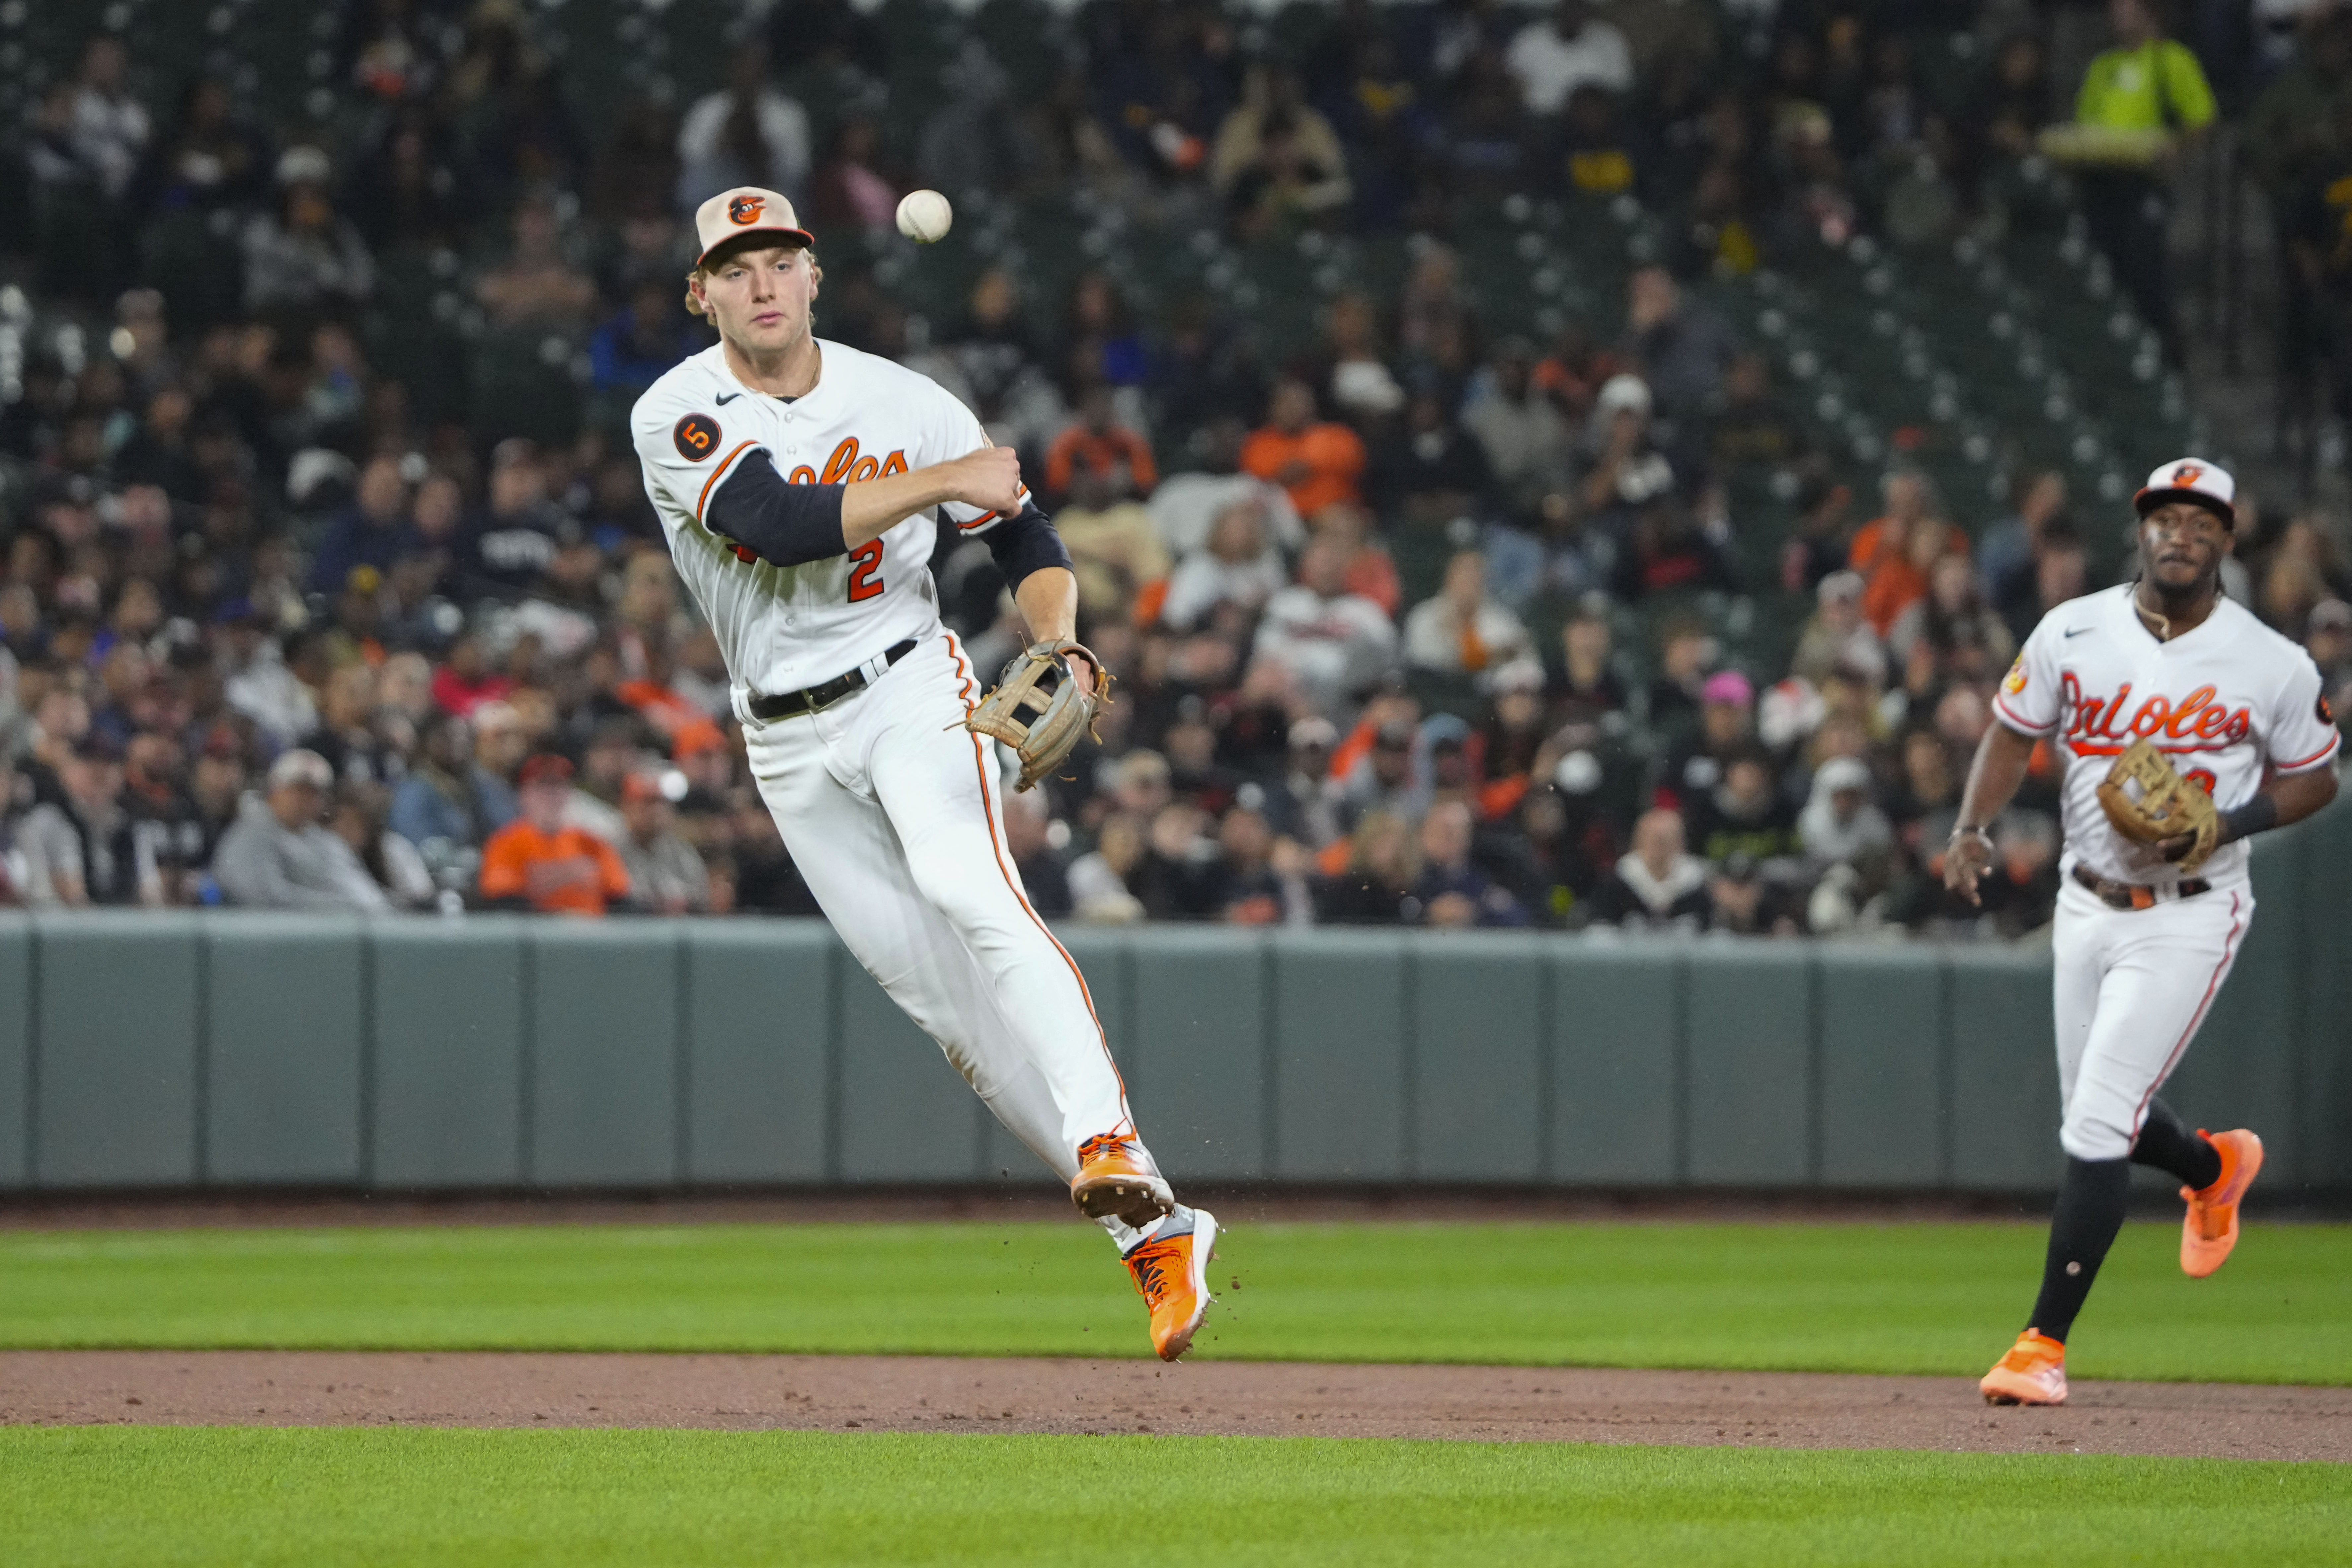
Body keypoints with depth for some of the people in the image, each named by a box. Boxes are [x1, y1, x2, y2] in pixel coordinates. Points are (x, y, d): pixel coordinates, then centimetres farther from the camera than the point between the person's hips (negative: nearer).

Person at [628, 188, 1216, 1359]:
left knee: (972, 896, -29)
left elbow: (1026, 539, 7)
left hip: (911, 691, -2)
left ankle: (1113, 1155, -42)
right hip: (788, 746, 2)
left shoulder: (905, 405, -2)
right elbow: (776, 524, -26)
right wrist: (942, 480, -26)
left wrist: (1061, 649, -12)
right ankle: (1156, 1235, 4)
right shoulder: (678, 417, -8)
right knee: (938, 993, 0)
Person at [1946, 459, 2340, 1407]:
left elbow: (2315, 779, 3)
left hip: (2190, 917, -4)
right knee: (2097, 1124, 16)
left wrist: (2228, 825, -15)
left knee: (2097, 1126, -14)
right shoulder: (2072, 634, -2)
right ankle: (2216, 1167, 51)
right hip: (2088, 904, 5)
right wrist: (1973, 828, -11)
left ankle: (2044, 1345, -9)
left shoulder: (2273, 666, -8)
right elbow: (2012, 734, 7)